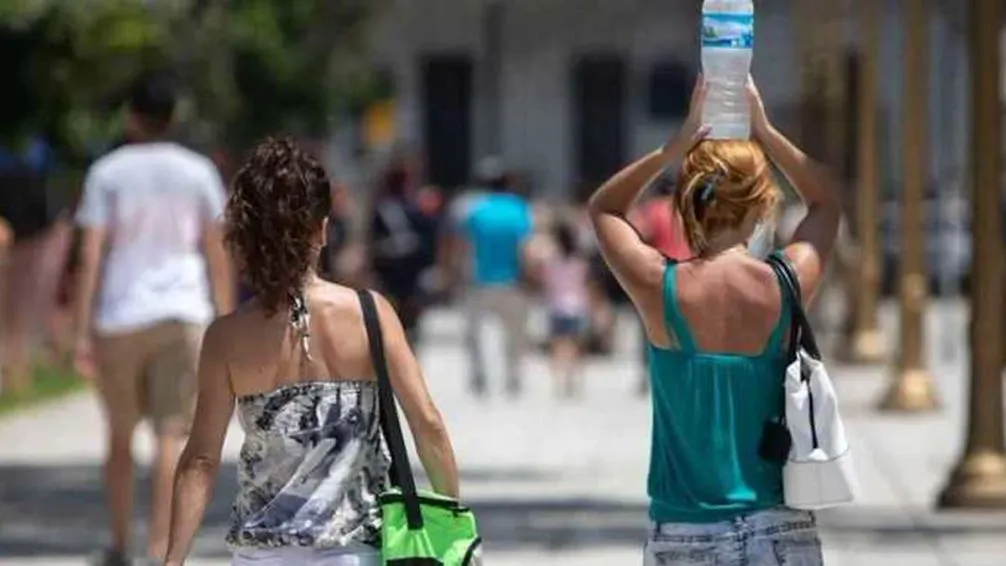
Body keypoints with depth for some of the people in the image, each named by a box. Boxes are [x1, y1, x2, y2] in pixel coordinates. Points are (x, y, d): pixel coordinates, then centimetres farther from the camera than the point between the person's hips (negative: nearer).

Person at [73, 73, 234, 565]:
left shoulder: (106, 173, 2)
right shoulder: (197, 172, 5)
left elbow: (91, 256, -5)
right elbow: (217, 254, 3)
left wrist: (82, 332, -5)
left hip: (119, 319, 0)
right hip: (182, 316, 0)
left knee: (120, 437, 15)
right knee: (172, 435, -5)